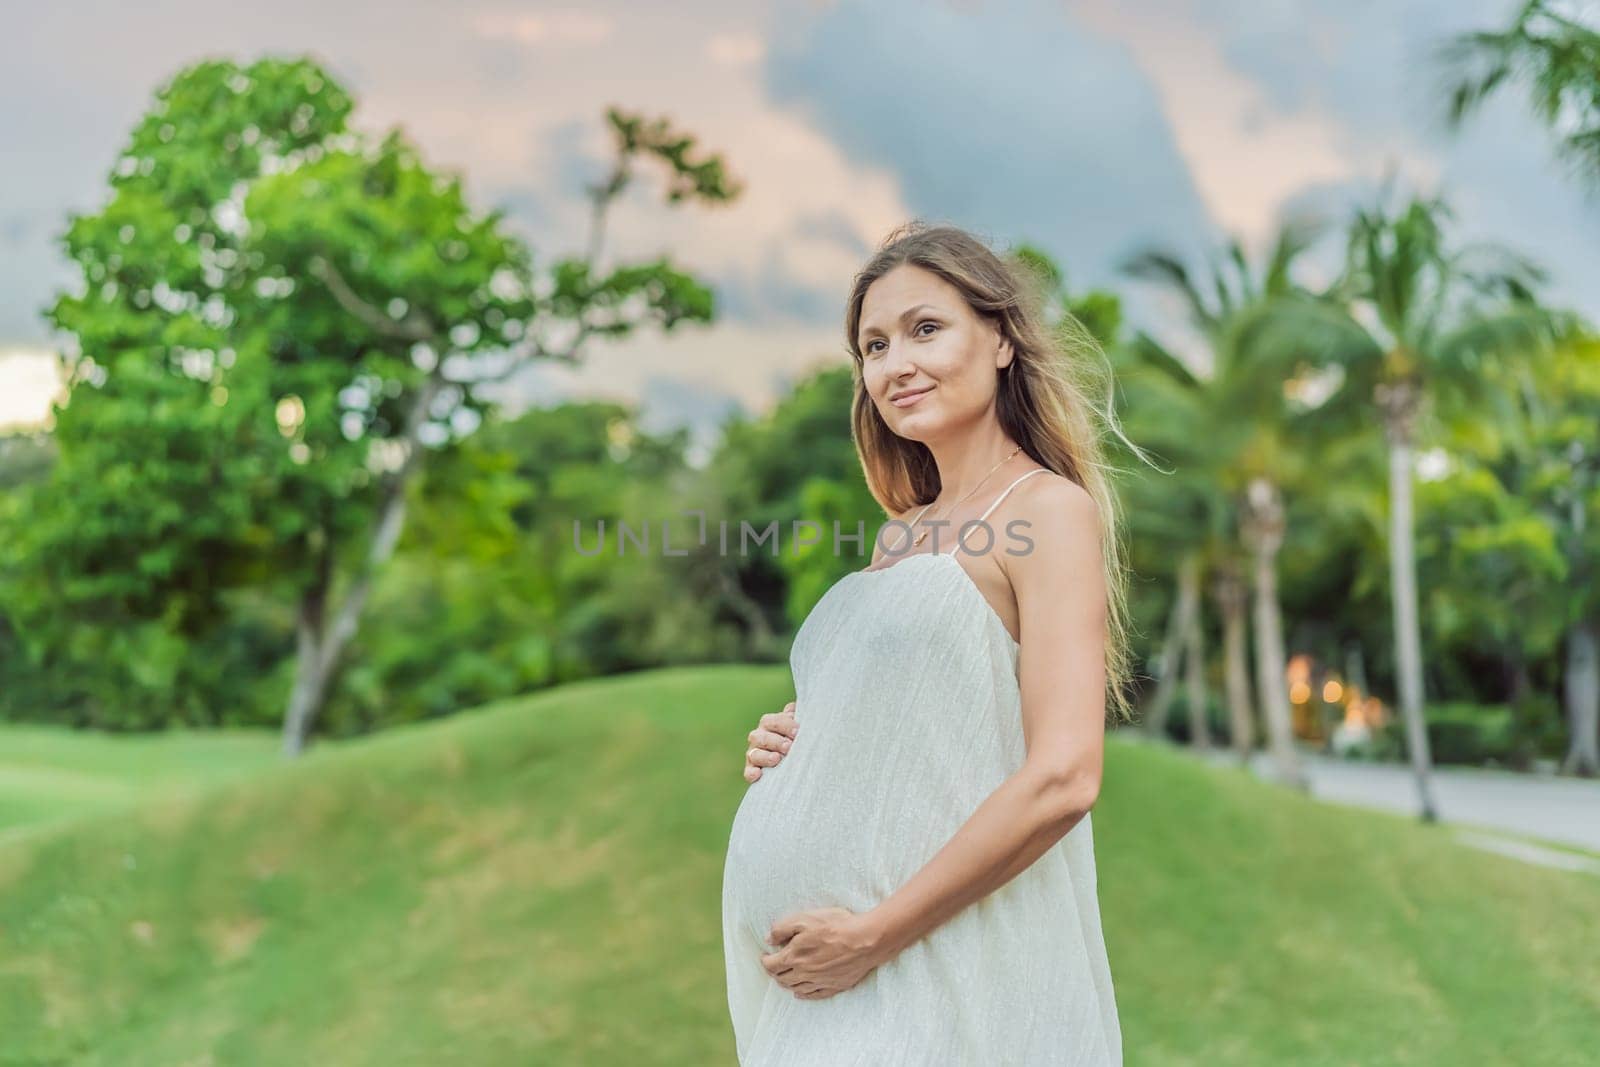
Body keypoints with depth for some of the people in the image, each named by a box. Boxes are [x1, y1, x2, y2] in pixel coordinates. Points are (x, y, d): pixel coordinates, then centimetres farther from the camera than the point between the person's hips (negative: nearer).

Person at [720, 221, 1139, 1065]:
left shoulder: (1046, 511, -8)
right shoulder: (901, 534, 13)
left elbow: (1061, 779, -18)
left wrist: (874, 934, -17)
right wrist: (791, 749, 3)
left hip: (948, 977, -7)